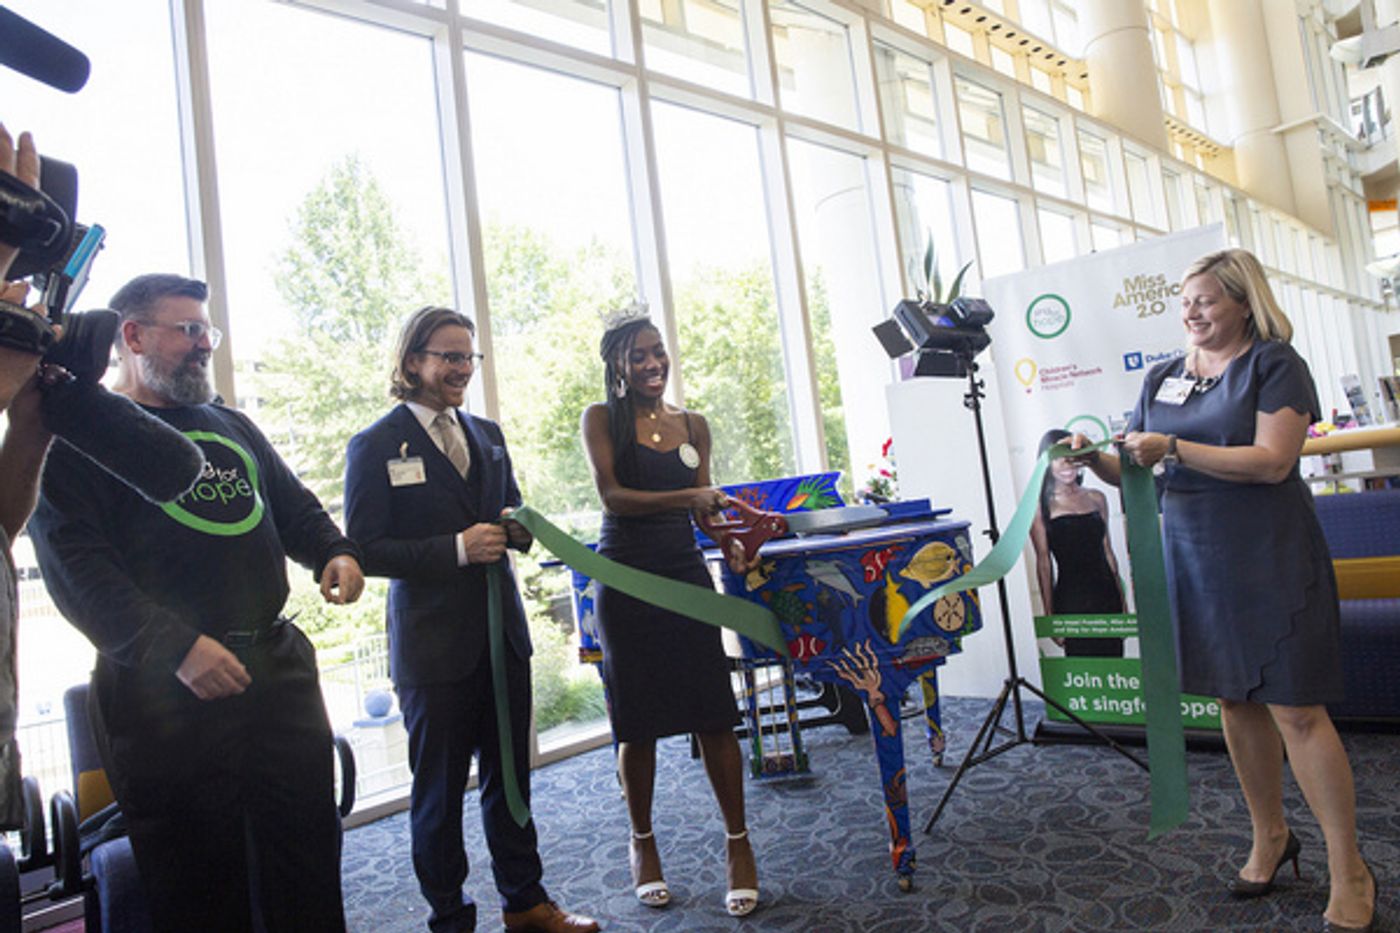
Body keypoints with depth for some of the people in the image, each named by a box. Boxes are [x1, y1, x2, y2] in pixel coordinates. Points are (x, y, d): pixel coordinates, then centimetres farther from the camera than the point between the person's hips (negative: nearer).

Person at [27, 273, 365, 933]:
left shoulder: (231, 427, 18)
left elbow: (294, 507, 23)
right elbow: (74, 565, -13)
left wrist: (334, 552, 0)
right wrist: (173, 648, -23)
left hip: (278, 668, 6)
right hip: (163, 689, -5)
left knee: (309, 865, 12)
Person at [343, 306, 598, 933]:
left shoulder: (487, 435, 11)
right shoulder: (375, 446, -8)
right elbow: (364, 549, -13)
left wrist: (519, 526, -5)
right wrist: (457, 548, -23)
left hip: (503, 636, 6)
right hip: (433, 646, -5)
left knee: (510, 777, 17)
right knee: (438, 792, 10)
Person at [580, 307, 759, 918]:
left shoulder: (693, 425, 11)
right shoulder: (601, 419, 0)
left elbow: (706, 505, 13)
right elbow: (612, 495, -12)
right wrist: (685, 498, -22)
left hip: (685, 571, 3)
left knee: (713, 712, 1)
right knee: (637, 718, 7)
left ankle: (738, 843, 16)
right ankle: (642, 842, 27)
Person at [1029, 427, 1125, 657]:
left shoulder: (1096, 498, 10)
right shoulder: (1042, 506, -4)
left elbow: (1107, 551, 15)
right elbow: (1044, 563, -5)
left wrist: (1122, 600, 14)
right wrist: (1049, 615, -6)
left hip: (1107, 595, 5)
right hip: (1071, 599, -5)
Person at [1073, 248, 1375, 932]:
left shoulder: (1276, 362, -3)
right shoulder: (1163, 378, 11)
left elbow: (1272, 461, -15)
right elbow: (1131, 471, 12)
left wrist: (1173, 448, -22)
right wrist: (1096, 457, -9)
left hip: (1271, 560, -5)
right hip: (1194, 560, 5)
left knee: (1296, 708, -4)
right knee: (1235, 701, 13)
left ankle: (1349, 873, 11)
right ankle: (1271, 836, 31)